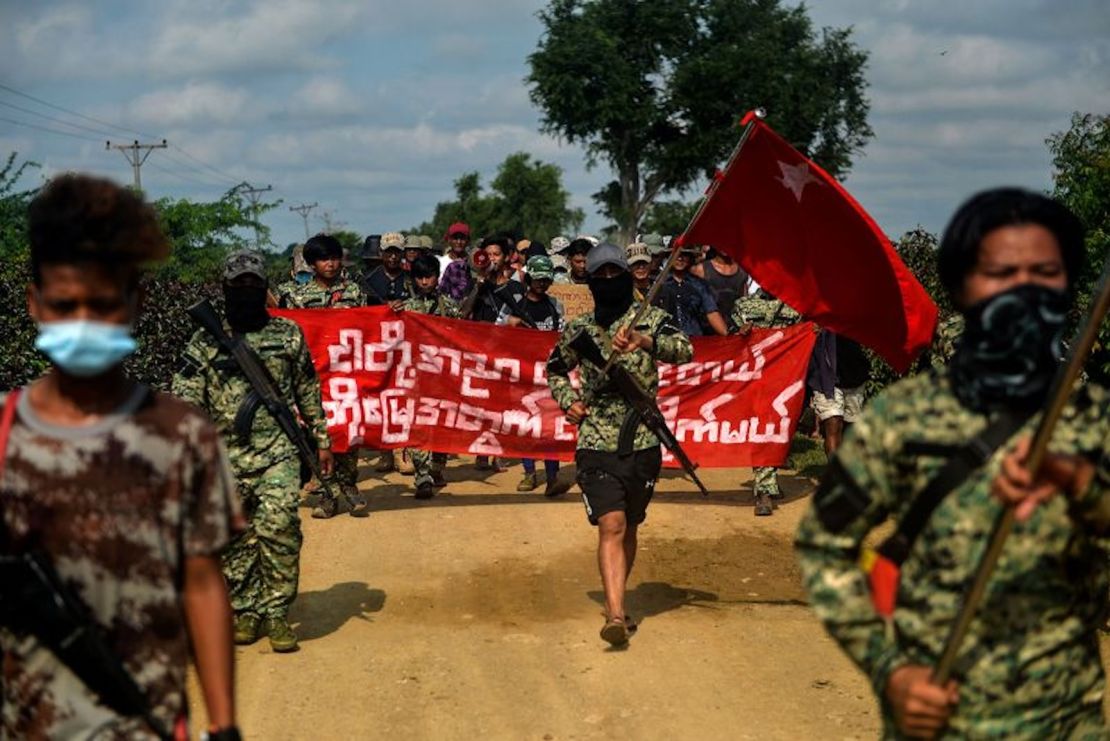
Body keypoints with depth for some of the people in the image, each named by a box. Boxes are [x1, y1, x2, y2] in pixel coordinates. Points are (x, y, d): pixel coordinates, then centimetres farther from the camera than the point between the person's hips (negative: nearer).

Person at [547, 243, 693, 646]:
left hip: (643, 443, 0)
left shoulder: (651, 320, 0)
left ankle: (616, 602, 31)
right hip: (596, 444, 0)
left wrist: (644, 341, -38)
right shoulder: (577, 329, 7)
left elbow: (685, 351, -20)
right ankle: (616, 614, -19)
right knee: (611, 526, -13)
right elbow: (554, 369, 25)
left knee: (629, 528, 12)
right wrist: (568, 401, 5)